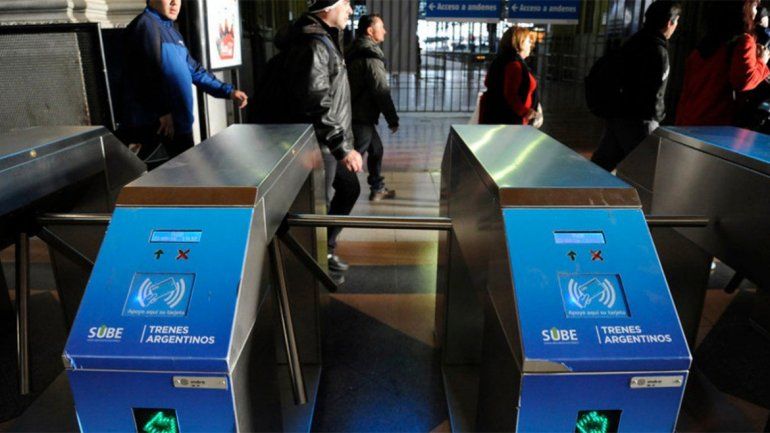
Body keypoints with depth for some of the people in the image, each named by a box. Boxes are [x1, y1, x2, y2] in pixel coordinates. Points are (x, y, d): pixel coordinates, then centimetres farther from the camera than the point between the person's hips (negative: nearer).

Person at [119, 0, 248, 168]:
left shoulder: (171, 31, 20)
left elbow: (193, 69, 23)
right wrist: (163, 111, -20)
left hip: (179, 121, 10)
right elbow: (151, 71, -20)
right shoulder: (146, 24, -9)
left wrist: (228, 91, 16)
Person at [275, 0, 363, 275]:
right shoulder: (313, 45, -20)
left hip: (328, 142, 11)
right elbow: (315, 106, -28)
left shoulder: (325, 40, 13)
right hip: (319, 145, -11)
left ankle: (326, 250, 33)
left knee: (349, 189, 20)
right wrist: (343, 146, -29)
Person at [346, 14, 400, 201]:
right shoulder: (371, 58, -18)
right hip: (361, 117, -10)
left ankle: (377, 189, 32)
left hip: (358, 114, 10)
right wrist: (393, 120, -12)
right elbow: (382, 92, -19)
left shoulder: (356, 52, 12)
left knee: (376, 149, 21)